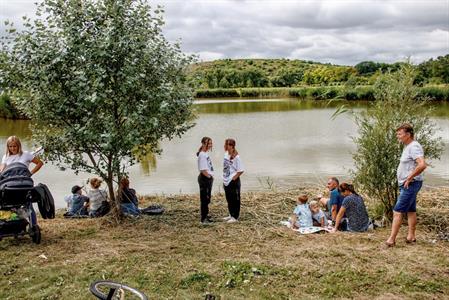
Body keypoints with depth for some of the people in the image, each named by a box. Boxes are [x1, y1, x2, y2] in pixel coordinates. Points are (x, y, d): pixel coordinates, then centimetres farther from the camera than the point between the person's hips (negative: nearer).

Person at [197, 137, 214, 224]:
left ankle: (206, 215, 30)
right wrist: (209, 176, -12)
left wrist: (211, 176, 12)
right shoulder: (202, 155, -17)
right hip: (204, 178, -10)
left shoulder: (206, 153, 12)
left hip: (208, 178, 10)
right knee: (204, 198, -3)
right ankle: (203, 219, 5)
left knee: (207, 198, 18)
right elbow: (203, 170, -21)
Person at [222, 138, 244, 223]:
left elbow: (240, 171, -16)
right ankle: (231, 215, 32)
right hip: (226, 181, 8)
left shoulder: (236, 157, -18)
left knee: (235, 200, 5)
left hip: (233, 182, -8)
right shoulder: (226, 154, 5)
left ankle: (235, 217, 15)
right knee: (229, 199, 18)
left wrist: (234, 178, -13)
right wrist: (224, 178, 11)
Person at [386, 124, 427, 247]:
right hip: (406, 185, 11)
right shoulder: (408, 147, 14)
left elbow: (422, 165, -32)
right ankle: (411, 236, 25)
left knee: (397, 211, -11)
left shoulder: (414, 147, -18)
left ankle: (391, 239, -9)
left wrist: (409, 178, -24)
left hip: (410, 184, -11)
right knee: (411, 210, 16)